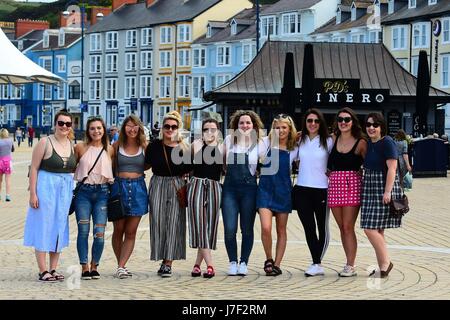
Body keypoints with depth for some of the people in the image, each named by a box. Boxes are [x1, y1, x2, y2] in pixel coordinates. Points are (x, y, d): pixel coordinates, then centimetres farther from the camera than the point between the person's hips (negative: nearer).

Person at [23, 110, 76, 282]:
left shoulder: (72, 145, 7)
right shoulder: (45, 143, -9)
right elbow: (34, 168, -9)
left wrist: (72, 193, 9)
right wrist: (33, 193, -14)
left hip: (65, 190, 6)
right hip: (46, 188, -6)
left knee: (59, 228, 9)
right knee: (43, 228, -2)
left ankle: (53, 269, 17)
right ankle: (43, 271, 1)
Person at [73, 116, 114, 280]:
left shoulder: (109, 150, 6)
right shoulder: (80, 147, 3)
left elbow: (114, 171, 13)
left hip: (102, 193, 1)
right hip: (84, 192, -1)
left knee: (99, 233, -4)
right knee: (83, 231, -3)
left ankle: (94, 266, 11)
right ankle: (84, 268, 5)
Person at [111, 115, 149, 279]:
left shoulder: (144, 146, 4)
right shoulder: (116, 146, 4)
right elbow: (111, 168, 10)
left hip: (138, 189, 0)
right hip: (119, 187, 0)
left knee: (131, 232, -2)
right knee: (118, 230, 4)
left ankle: (121, 266, -3)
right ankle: (121, 266, 15)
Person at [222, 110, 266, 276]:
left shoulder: (259, 144, 2)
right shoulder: (229, 140, 6)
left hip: (249, 189, -1)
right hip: (230, 189, 1)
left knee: (247, 229, 5)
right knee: (230, 229, -6)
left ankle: (244, 262, 16)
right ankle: (232, 262, 8)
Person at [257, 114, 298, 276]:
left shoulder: (294, 148, 7)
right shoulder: (267, 142, 1)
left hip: (284, 189, 2)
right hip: (266, 188, -2)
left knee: (281, 230, 7)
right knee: (266, 228, -16)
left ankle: (277, 264, 15)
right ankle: (269, 259, 6)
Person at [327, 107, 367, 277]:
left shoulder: (361, 143, -2)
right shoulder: (333, 139, 9)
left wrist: (360, 171, -11)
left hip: (352, 185, -5)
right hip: (334, 185, 5)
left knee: (348, 227, -7)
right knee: (342, 227, 8)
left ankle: (350, 265, -3)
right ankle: (350, 263, 15)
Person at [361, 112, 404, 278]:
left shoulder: (387, 143, -11)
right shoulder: (368, 143, 12)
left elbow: (392, 168, -16)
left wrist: (387, 192, -21)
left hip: (383, 189, -8)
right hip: (370, 189, 8)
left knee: (371, 229, -11)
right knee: (377, 230, 9)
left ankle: (385, 262, 0)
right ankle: (382, 265, 15)